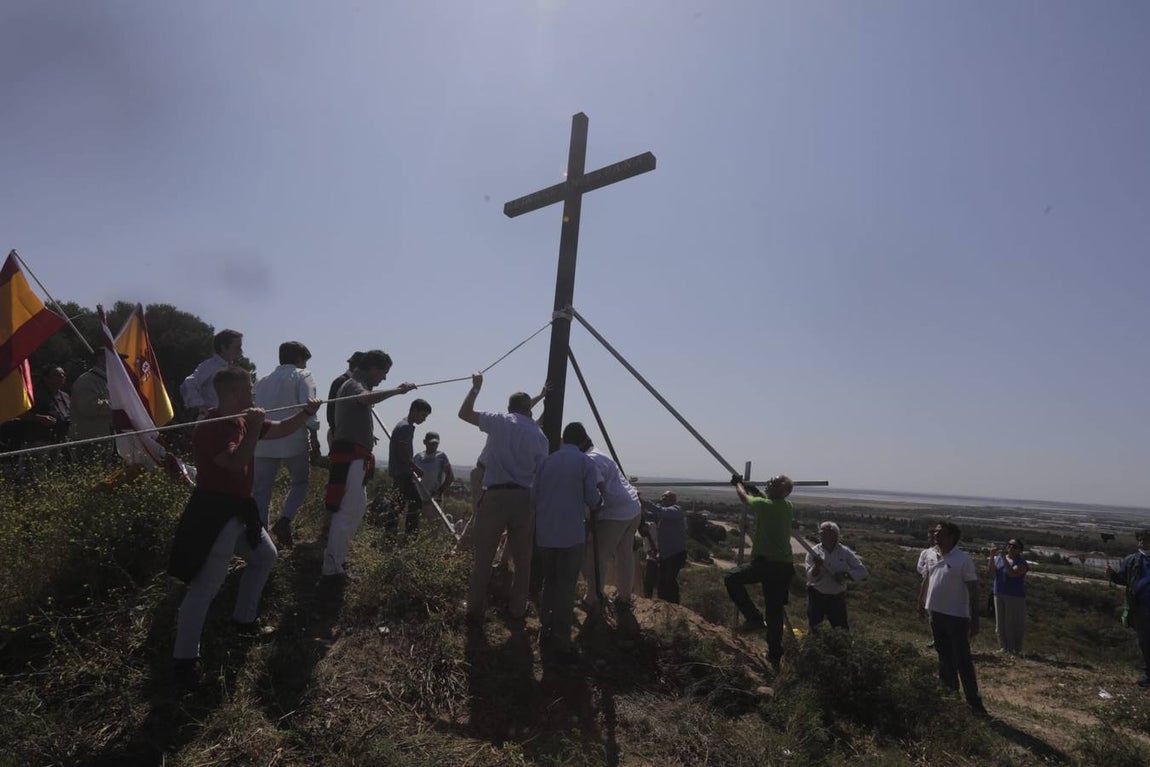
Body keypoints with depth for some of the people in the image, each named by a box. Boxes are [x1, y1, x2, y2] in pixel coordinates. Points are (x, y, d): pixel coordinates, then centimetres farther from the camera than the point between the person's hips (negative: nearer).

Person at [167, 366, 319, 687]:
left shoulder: (243, 422, 8)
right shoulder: (210, 429, -20)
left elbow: (281, 430, 14)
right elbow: (236, 463, -30)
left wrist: (307, 413, 0)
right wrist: (253, 430, -27)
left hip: (239, 511, 10)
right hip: (213, 514, -10)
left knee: (265, 556, 23)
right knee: (207, 584, -7)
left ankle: (243, 620, 37)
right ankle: (185, 658, 3)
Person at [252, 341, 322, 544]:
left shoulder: (263, 380, 21)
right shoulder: (302, 377, 3)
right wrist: (314, 443, -7)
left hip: (263, 443, 4)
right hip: (293, 441, -4)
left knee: (261, 491, 6)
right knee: (300, 483, 13)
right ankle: (284, 521, -6)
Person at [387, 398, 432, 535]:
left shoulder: (404, 425, 17)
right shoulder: (406, 427, -15)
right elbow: (403, 454, -20)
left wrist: (414, 469, 17)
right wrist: (417, 469, -11)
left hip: (398, 472, 10)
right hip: (402, 472, -10)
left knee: (397, 503, 13)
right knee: (416, 502, -10)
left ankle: (389, 531, 18)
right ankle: (411, 533, -9)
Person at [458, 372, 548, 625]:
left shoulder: (499, 421, 2)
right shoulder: (539, 435, 4)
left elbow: (464, 413, 12)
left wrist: (476, 386, 21)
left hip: (495, 495, -1)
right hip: (525, 498, 1)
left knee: (483, 555, 7)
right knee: (522, 557, 13)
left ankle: (475, 611, 12)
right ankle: (517, 609, 23)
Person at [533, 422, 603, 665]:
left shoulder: (547, 461, 7)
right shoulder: (586, 463, -3)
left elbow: (533, 498, 7)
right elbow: (594, 502, -8)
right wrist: (600, 492, 13)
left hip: (544, 534, 4)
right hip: (571, 535, -4)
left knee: (549, 584, 18)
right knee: (566, 589, 2)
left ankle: (545, 633, 22)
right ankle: (561, 646, 4)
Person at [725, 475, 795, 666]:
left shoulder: (764, 505, -11)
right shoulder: (788, 507, 7)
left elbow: (744, 497, 9)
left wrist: (738, 483, 27)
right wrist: (756, 491, 37)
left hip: (766, 563, -7)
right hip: (785, 565, 7)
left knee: (731, 578, 4)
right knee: (775, 611, 15)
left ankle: (754, 617, 0)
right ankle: (775, 654, 21)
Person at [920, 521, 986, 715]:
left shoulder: (963, 560, -15)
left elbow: (973, 591, -14)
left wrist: (975, 621, -15)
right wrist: (923, 602, 15)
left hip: (956, 617, -7)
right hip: (936, 613, 7)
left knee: (963, 661, -3)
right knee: (944, 655, 21)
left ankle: (973, 701, 6)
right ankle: (948, 687, 38)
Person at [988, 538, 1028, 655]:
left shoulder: (1021, 562, -5)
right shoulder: (999, 558, 9)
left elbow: (1013, 573, -21)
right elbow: (991, 571, -4)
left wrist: (1004, 560, -25)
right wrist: (992, 557, -15)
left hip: (1015, 596, -5)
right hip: (999, 595, 5)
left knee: (1013, 623, -2)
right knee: (1001, 622, 8)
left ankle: (1015, 649, 6)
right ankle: (1003, 647, 17)